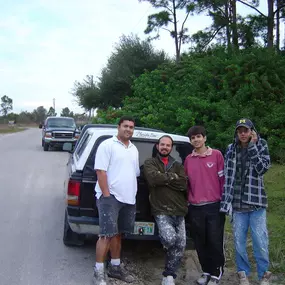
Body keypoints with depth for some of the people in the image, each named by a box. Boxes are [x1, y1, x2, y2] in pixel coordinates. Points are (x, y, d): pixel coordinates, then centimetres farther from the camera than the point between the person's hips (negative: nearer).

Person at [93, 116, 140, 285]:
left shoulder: (134, 149, 16)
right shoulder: (107, 145, -6)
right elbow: (101, 171, -13)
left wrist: (134, 195, 17)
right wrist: (106, 195, -17)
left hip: (128, 199, 7)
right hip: (110, 197, -7)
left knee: (118, 234, 15)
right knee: (107, 234, -9)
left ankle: (115, 267, 25)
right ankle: (99, 271, 0)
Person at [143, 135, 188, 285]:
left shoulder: (178, 165, 17)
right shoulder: (150, 163, 7)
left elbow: (183, 184, -2)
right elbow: (153, 179, -14)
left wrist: (163, 178, -7)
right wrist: (172, 176, -4)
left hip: (179, 211, 5)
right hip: (161, 210, -4)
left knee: (180, 245, -1)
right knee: (170, 238, -26)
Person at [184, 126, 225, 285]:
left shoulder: (216, 155, -1)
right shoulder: (188, 159, 9)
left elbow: (223, 179, 0)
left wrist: (224, 201, -3)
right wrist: (187, 200, 11)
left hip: (214, 206, -3)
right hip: (195, 208, 3)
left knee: (215, 242, 1)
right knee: (200, 243, 10)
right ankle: (206, 271, 26)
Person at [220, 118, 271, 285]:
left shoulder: (261, 145, 3)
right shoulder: (231, 150, 7)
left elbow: (263, 168, -12)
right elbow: (227, 176, 10)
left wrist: (252, 146, -12)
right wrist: (226, 200, 5)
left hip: (256, 202, -2)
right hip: (237, 202, 2)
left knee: (260, 241, -3)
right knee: (239, 240, 6)